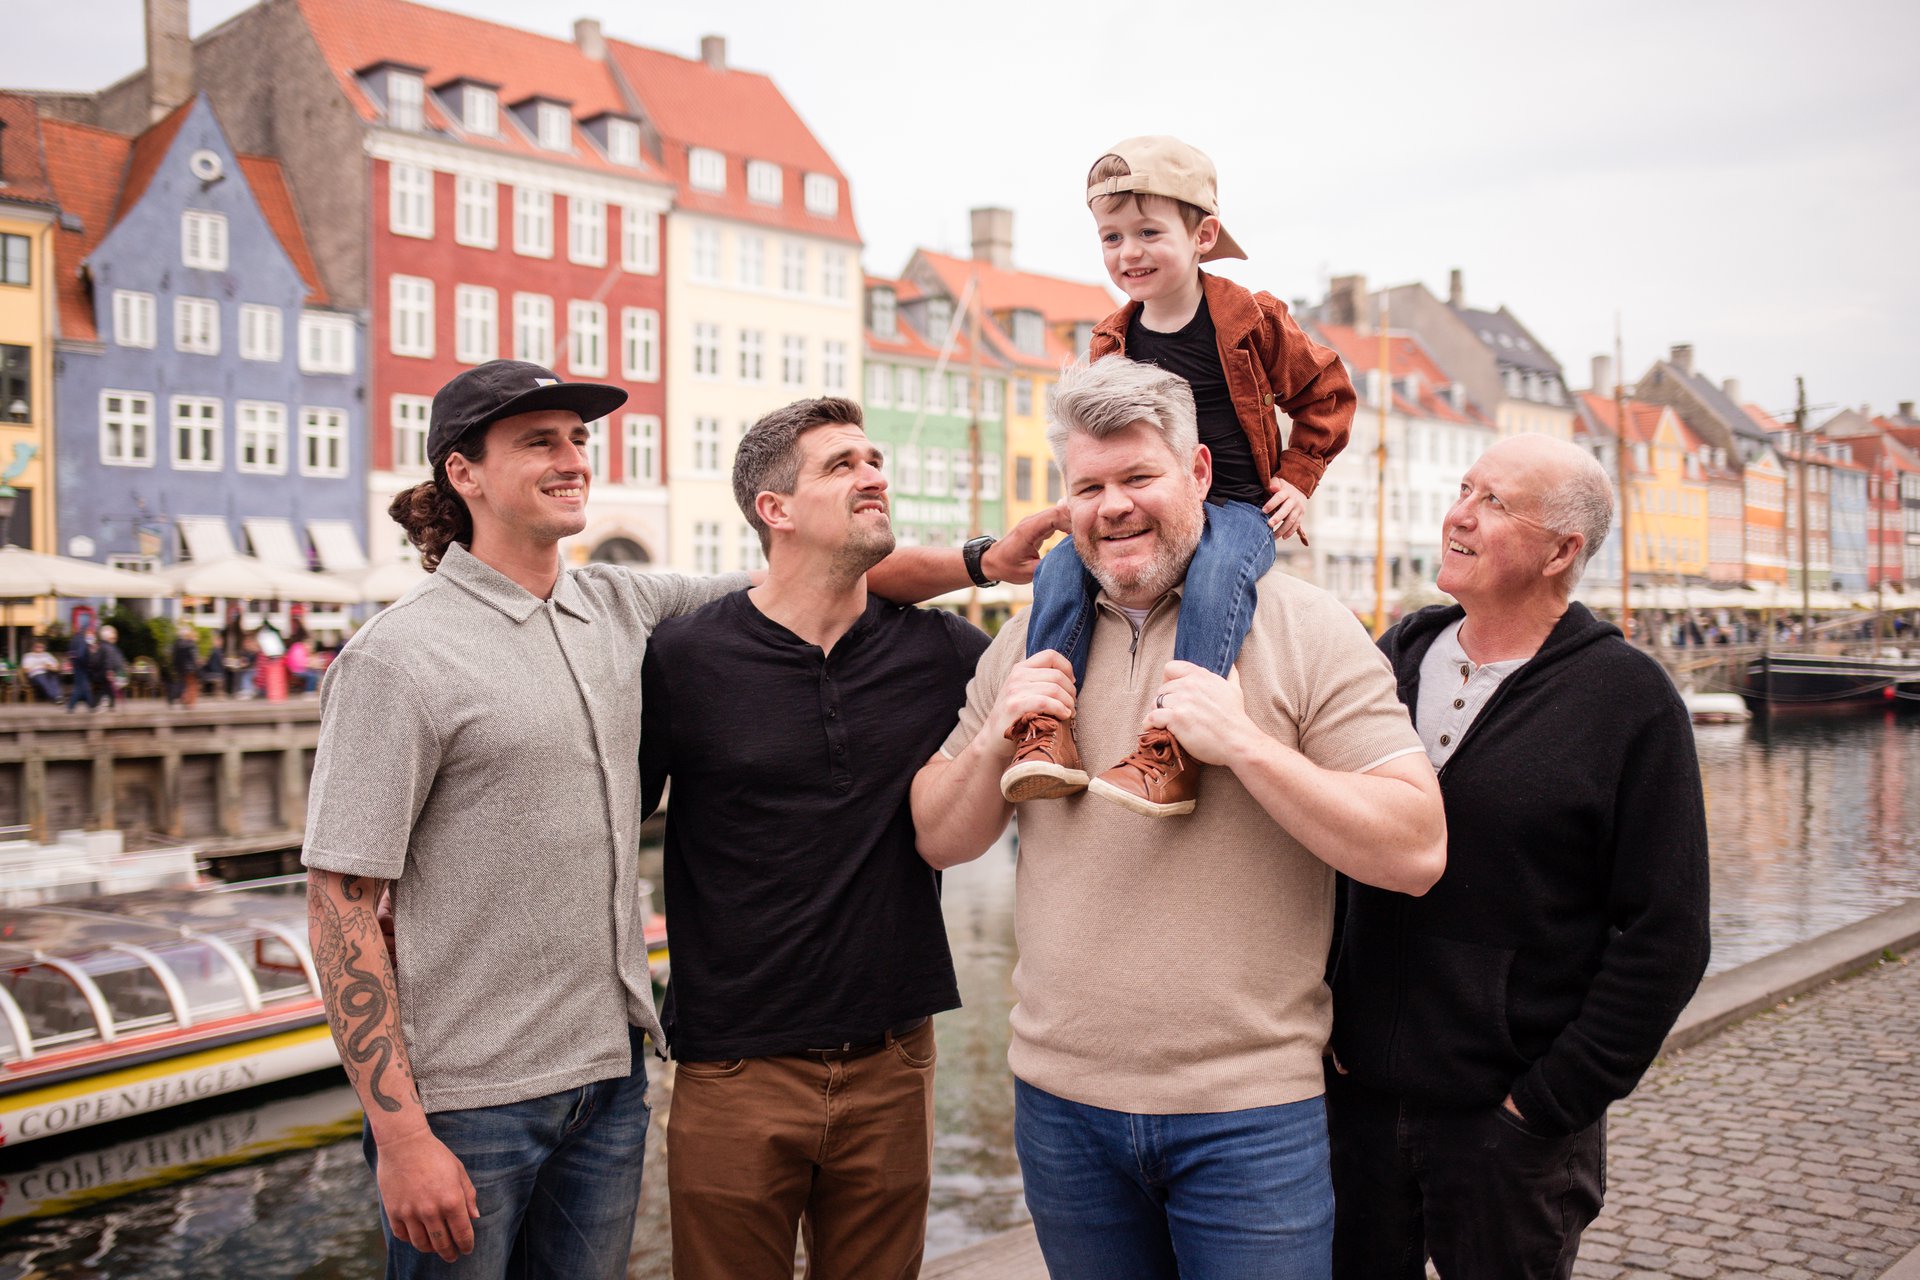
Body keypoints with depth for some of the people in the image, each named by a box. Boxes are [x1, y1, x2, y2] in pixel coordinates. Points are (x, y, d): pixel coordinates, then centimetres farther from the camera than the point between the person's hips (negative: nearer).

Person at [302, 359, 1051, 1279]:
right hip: (468, 1099, -5)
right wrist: (401, 1135, -17)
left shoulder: (620, 607, 6)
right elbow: (340, 907, -14)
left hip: (610, 1074, 6)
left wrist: (983, 562, -2)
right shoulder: (398, 658, -12)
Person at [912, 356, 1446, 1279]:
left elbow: (1417, 852, -13)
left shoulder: (1305, 630, -6)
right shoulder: (1029, 640, 7)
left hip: (1249, 1109, -3)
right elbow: (939, 841, 11)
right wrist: (995, 739, -8)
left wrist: (1245, 743, -22)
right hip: (1060, 1098, 4)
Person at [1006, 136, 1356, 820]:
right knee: (1061, 568, -22)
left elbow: (1328, 391, 10)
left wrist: (1298, 480, 4)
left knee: (1215, 579, -37)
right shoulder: (1113, 341, 10)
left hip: (1238, 506, -4)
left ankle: (1172, 751, -43)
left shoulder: (1251, 320, -2)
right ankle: (1044, 731, -26)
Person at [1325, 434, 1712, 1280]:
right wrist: (1321, 1015, 4)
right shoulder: (1396, 657, 6)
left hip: (1509, 1125, -4)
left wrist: (1548, 1105, -10)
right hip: (1359, 1099, 4)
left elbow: (1664, 939, -9)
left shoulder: (1630, 697, -7)